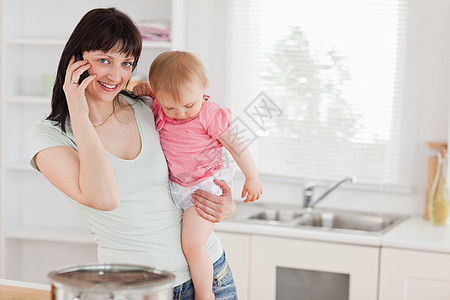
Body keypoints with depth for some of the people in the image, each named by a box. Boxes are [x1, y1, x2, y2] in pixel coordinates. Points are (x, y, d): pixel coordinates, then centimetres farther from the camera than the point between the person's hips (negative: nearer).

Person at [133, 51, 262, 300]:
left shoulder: (210, 115, -19)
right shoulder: (159, 109, -5)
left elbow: (236, 146, -8)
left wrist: (252, 178, 0)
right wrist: (141, 89, -6)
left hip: (203, 188, -7)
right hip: (173, 186, 7)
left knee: (192, 247, -14)